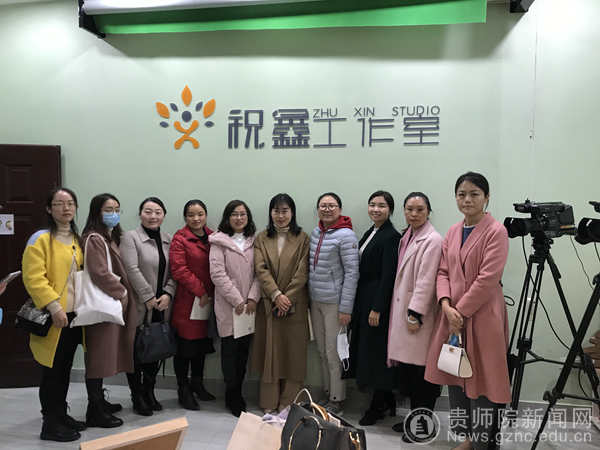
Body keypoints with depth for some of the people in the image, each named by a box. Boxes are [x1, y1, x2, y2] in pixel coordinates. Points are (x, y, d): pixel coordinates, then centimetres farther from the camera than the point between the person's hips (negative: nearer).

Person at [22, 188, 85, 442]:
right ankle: (50, 425, 14)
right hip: (53, 318, -7)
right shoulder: (41, 239, -10)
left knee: (65, 369, 16)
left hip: (74, 315, 7)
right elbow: (33, 278, -17)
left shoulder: (77, 239, 13)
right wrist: (54, 307, -22)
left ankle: (61, 415, 29)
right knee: (52, 371, 2)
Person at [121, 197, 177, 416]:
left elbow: (173, 271, 8)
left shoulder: (168, 240, 12)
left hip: (160, 307, 5)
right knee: (136, 352, 3)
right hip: (139, 307, -5)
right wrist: (149, 297, -16)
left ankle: (149, 392, 27)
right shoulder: (130, 237, -5)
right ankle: (137, 397, 17)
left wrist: (168, 293, -7)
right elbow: (132, 270, -15)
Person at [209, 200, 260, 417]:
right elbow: (217, 274, -9)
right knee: (230, 348, 0)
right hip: (227, 304, -4)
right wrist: (237, 300, -12)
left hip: (249, 306, 4)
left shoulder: (253, 241, 11)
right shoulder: (219, 242, -1)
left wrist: (253, 297, -6)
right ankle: (233, 398, 12)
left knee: (244, 349, 8)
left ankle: (237, 392, 23)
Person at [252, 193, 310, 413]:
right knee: (269, 349, 6)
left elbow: (302, 272, -5)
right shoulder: (262, 239, 7)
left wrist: (288, 297, -13)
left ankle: (289, 401, 16)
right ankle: (269, 401, 16)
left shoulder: (302, 239, 2)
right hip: (268, 302, 1)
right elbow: (261, 269, -3)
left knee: (293, 350, 3)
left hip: (295, 303, -1)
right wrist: (276, 295, -14)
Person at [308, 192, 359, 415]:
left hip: (334, 302, -7)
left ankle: (337, 399, 17)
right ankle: (327, 393, 30)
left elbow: (352, 273, -14)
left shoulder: (345, 235, -13)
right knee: (322, 351, 16)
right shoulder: (315, 232, 9)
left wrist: (345, 308, -16)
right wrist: (310, 297, 14)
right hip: (315, 300, 7)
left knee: (334, 352, 2)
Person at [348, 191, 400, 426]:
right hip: (364, 299, 9)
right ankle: (387, 400, 30)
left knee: (376, 351, 1)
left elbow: (388, 276, -18)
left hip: (379, 300, -9)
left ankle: (378, 406, 17)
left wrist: (377, 308, -19)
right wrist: (364, 305, 14)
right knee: (365, 348, 15)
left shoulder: (391, 237, -14)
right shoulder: (370, 233, 13)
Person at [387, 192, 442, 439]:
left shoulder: (432, 240, -12)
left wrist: (415, 314, -19)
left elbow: (426, 281, -17)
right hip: (403, 309, 8)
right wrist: (404, 314, 16)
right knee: (407, 369, 14)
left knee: (421, 372, 1)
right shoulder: (407, 236, 13)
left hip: (418, 314, -8)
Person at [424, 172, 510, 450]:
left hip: (482, 316, -6)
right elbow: (443, 272, 7)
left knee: (480, 381, 2)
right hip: (453, 314, 7)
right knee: (455, 379, 15)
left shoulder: (496, 232, -10)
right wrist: (446, 305, -9)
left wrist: (461, 311, -14)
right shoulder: (453, 232, 10)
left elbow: (487, 279, -16)